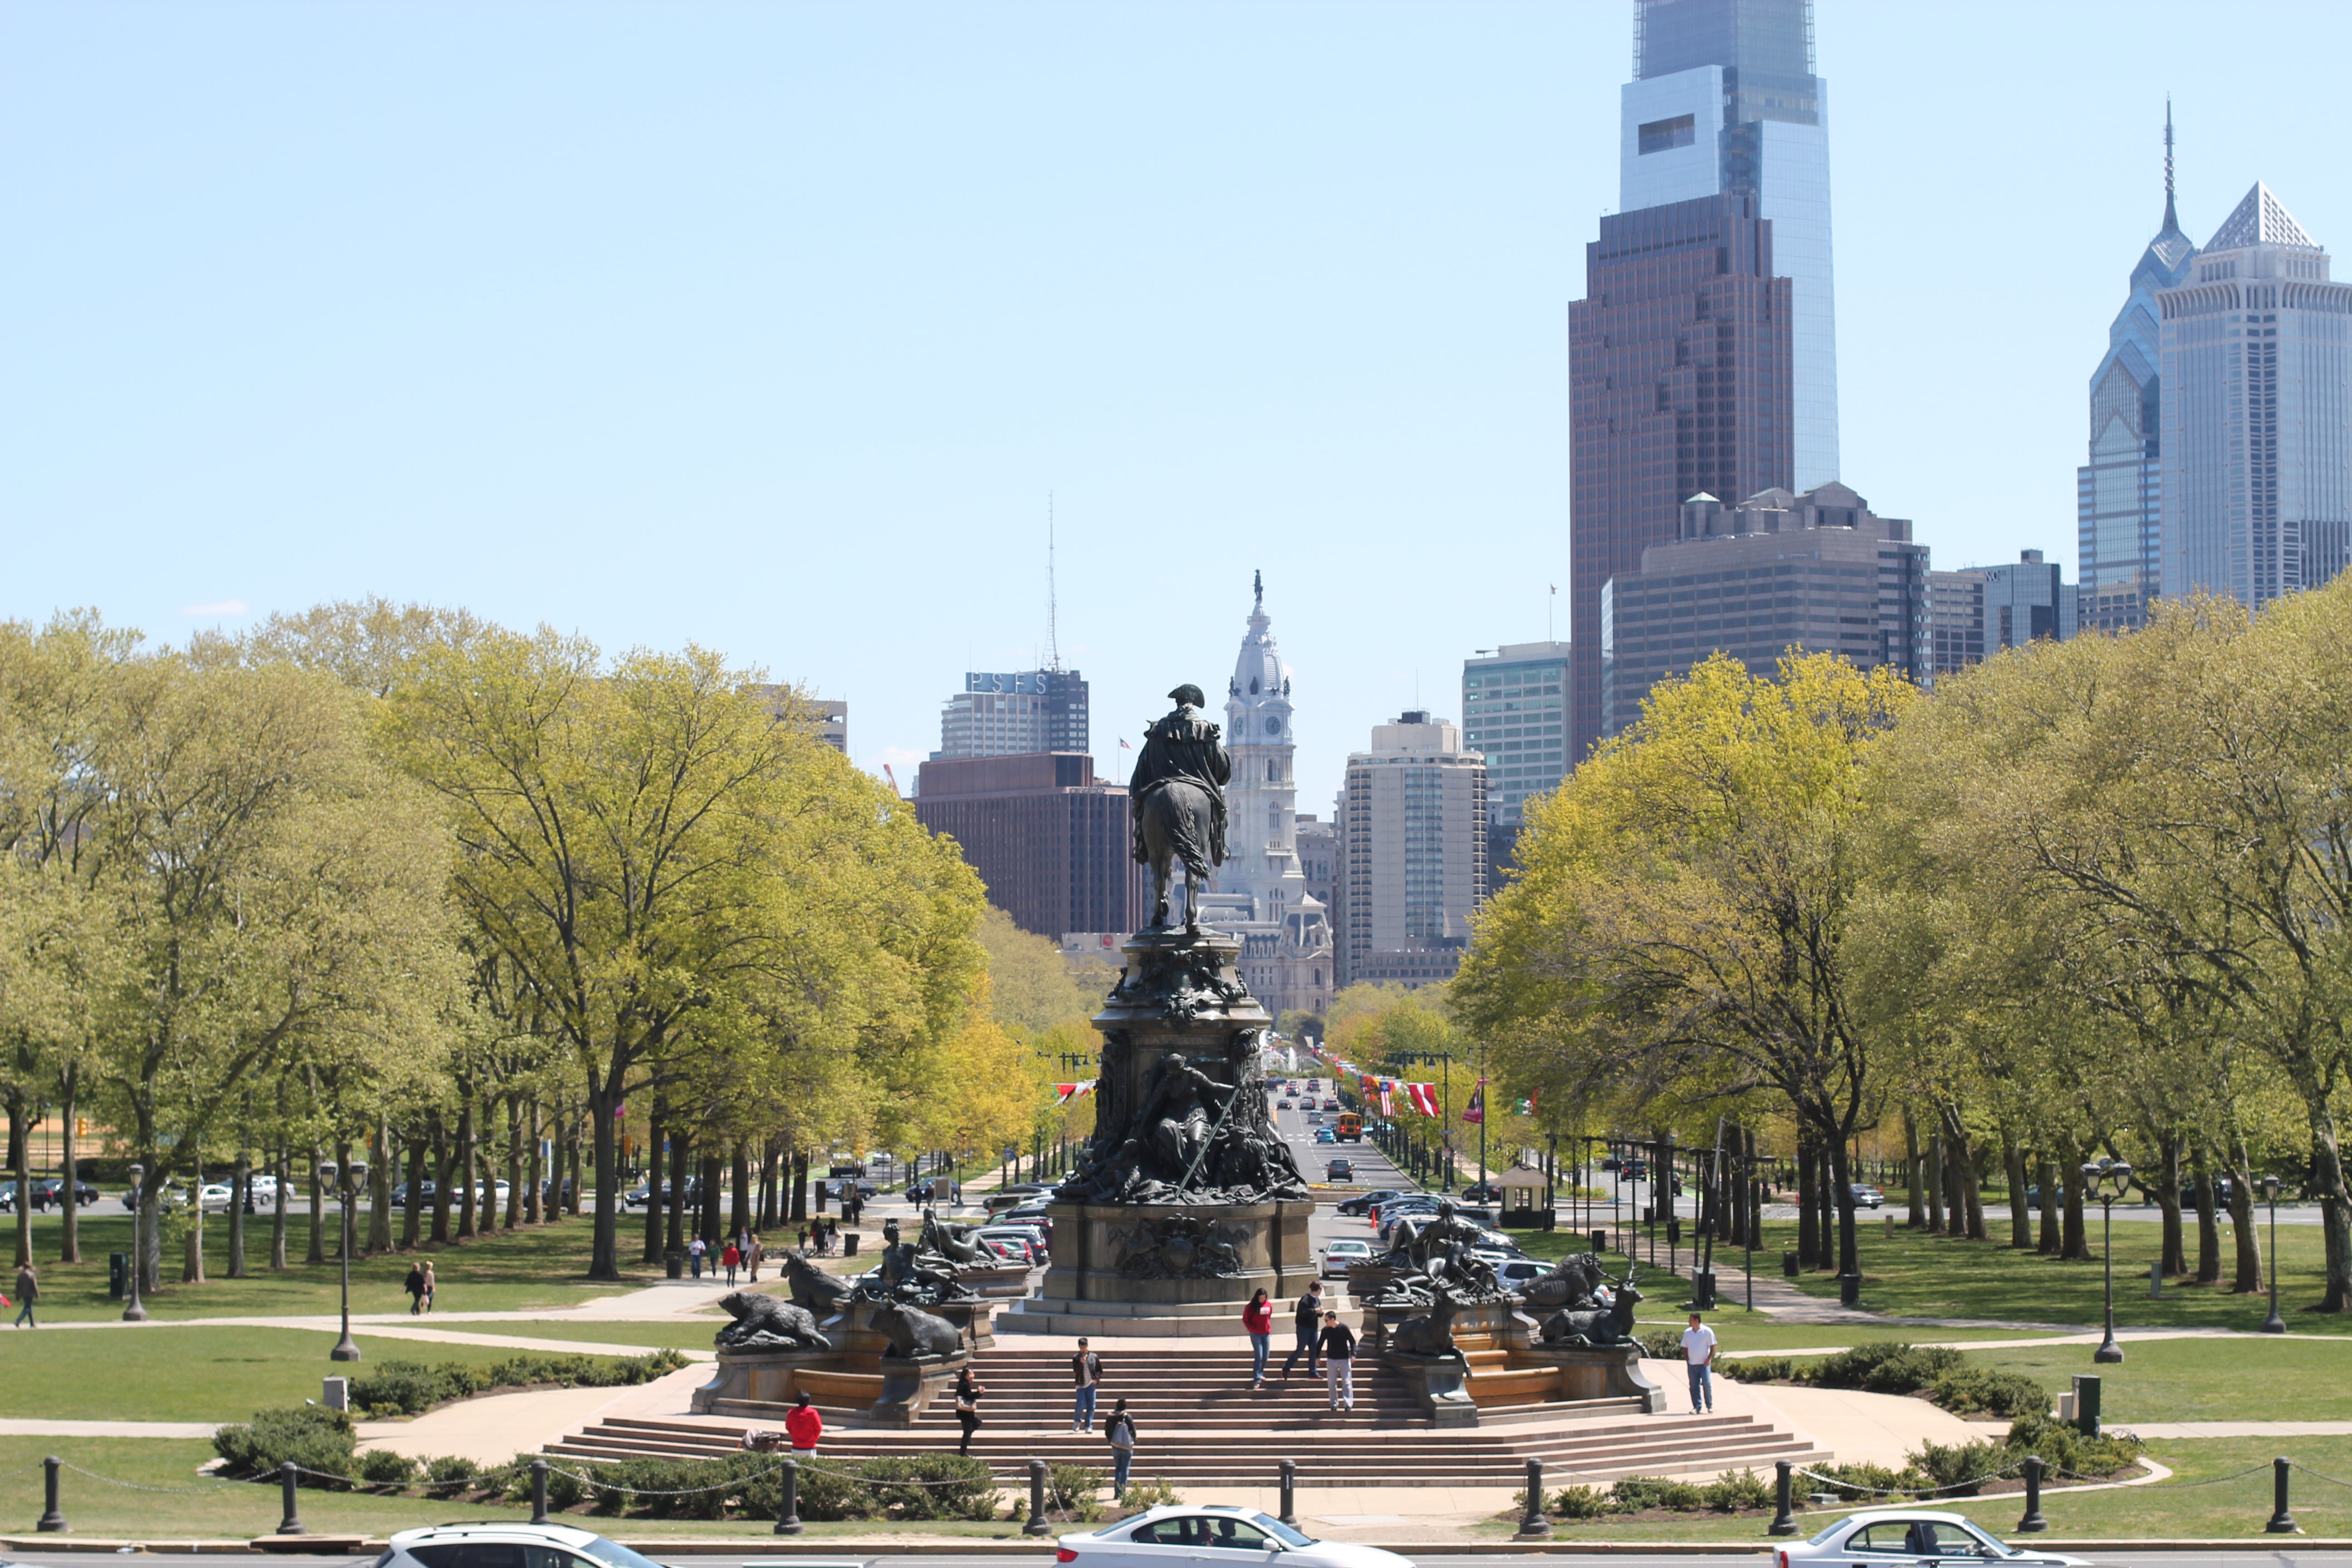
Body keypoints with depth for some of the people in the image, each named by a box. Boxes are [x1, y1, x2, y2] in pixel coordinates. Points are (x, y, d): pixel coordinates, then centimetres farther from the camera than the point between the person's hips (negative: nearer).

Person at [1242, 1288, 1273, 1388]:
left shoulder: (1269, 1305, 2)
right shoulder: (1251, 1307, -9)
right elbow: (1246, 1320, -3)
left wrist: (1268, 1327, 10)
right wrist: (1253, 1328, -10)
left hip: (1267, 1334, 5)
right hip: (1256, 1334, -5)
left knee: (1266, 1355, 8)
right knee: (1259, 1356, -11)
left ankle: (1260, 1374, 28)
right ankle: (1257, 1379, -10)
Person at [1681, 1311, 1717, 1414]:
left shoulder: (1707, 1332, -4)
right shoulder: (1687, 1333, 8)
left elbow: (1713, 1347, -1)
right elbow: (1685, 1348, 13)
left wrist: (1709, 1360, -10)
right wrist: (1687, 1361, 4)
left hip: (1704, 1363, -4)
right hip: (1692, 1364, 4)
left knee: (1707, 1384, -6)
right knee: (1694, 1386, 2)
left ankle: (1710, 1405, 9)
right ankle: (1697, 1407, 7)